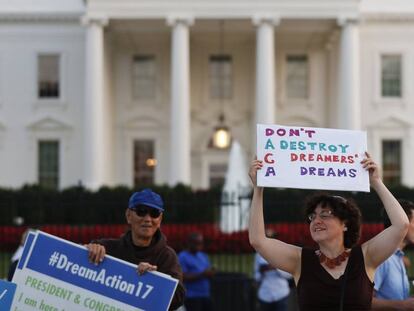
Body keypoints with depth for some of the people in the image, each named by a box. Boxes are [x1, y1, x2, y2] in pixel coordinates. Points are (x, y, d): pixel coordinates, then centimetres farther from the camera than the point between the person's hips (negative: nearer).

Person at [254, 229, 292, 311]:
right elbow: (257, 277, 14)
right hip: (265, 295, 2)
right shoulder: (259, 255, 8)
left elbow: (289, 274, 0)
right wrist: (261, 272, -9)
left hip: (281, 295, -2)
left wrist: (275, 268, -15)